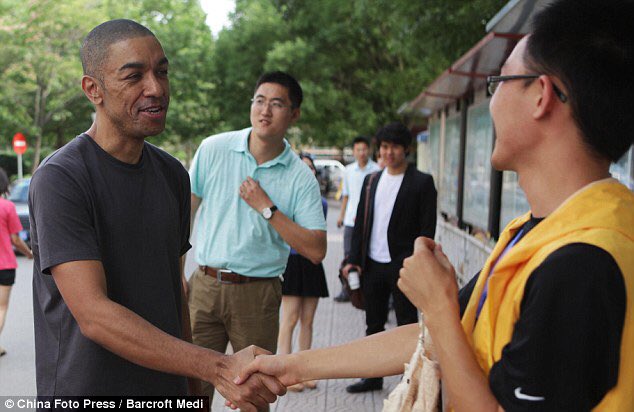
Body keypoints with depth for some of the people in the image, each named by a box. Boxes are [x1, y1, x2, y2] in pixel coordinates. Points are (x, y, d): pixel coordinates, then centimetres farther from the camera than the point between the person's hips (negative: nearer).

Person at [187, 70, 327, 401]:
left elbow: (316, 251, -10)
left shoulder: (301, 178, -3)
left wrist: (266, 208, -15)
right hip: (204, 285, 1)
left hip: (257, 295, 0)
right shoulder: (213, 149, -1)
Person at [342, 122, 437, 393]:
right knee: (373, 325, 15)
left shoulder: (422, 182, -4)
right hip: (372, 264, 5)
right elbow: (361, 223, 12)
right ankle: (373, 377, 27)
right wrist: (354, 259, 5)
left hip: (403, 266, -5)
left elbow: (427, 228, -8)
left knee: (407, 325, 4)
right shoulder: (371, 180, 12)